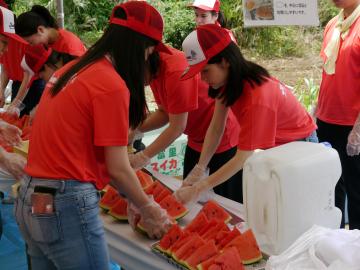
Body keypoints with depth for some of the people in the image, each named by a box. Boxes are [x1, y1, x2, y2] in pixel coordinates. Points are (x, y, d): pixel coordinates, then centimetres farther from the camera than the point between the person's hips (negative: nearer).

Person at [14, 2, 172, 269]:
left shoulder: (71, 70, 9)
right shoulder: (112, 84, -15)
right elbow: (117, 169, -12)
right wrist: (149, 211, 4)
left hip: (30, 200, 8)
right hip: (66, 206, -8)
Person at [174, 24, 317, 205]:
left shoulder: (256, 97, -37)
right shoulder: (230, 78, -13)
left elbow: (242, 158, -34)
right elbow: (216, 128, -12)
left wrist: (198, 189, -34)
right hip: (271, 144, 7)